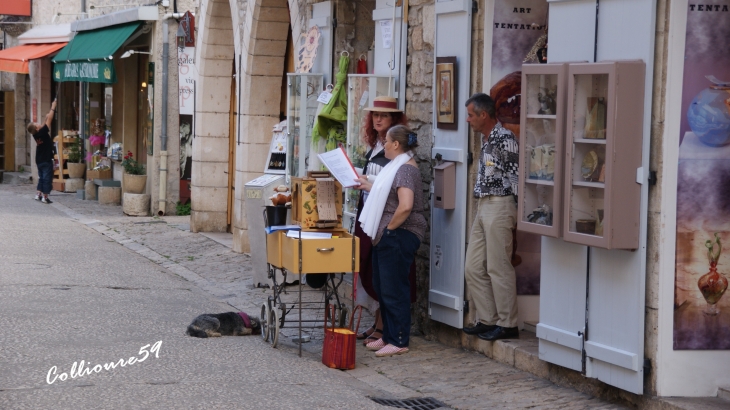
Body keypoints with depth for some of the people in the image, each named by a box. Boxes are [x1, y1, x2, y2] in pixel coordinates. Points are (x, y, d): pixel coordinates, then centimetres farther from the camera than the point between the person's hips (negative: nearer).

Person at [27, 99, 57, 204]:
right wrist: (53, 108, -3)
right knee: (47, 178, -4)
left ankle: (38, 195, 17)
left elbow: (46, 123, 16)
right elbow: (49, 120, -12)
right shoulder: (42, 132, -17)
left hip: (39, 160, 8)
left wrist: (50, 112, 20)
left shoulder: (36, 134, 2)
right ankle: (45, 197, -5)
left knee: (41, 178, 18)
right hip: (46, 160, -8)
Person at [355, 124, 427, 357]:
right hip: (386, 236, 11)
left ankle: (399, 342, 1)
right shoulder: (398, 166, 15)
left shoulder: (405, 169, -18)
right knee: (382, 286, 15)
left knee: (394, 289, -5)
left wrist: (390, 228, -18)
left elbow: (405, 207, -28)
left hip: (399, 236, -11)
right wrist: (368, 186, 28)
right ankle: (388, 336, 23)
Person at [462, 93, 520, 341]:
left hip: (499, 206, -10)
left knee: (498, 267, -6)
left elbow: (515, 176, -17)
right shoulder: (486, 140, 16)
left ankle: (507, 325, 1)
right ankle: (487, 320, 16)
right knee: (473, 268, 10)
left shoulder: (504, 138, -13)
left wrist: (510, 210, -16)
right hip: (483, 207, 10)